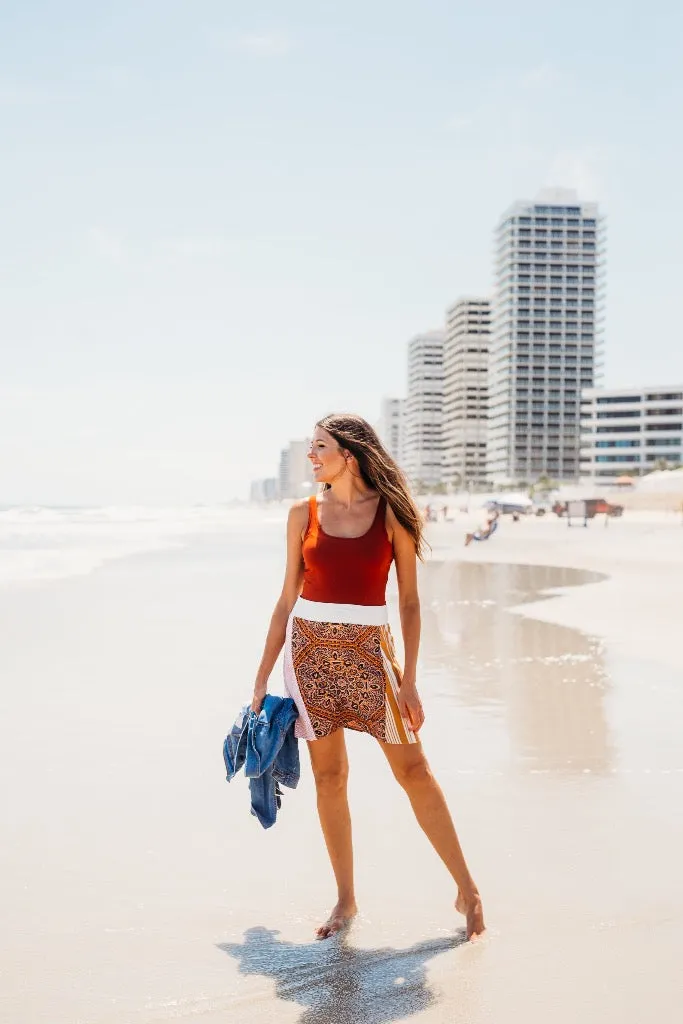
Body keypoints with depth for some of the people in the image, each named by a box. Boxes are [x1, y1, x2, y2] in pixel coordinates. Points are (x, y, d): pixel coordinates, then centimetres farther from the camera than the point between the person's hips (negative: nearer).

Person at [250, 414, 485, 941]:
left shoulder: (391, 512, -2)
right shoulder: (304, 514, 5)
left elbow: (409, 601, -1)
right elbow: (288, 599, 9)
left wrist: (409, 680, -6)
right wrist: (263, 677, 8)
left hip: (368, 649, -2)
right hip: (310, 649, 2)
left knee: (412, 768, -2)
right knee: (329, 775, 6)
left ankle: (467, 890, 9)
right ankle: (346, 899, 19)